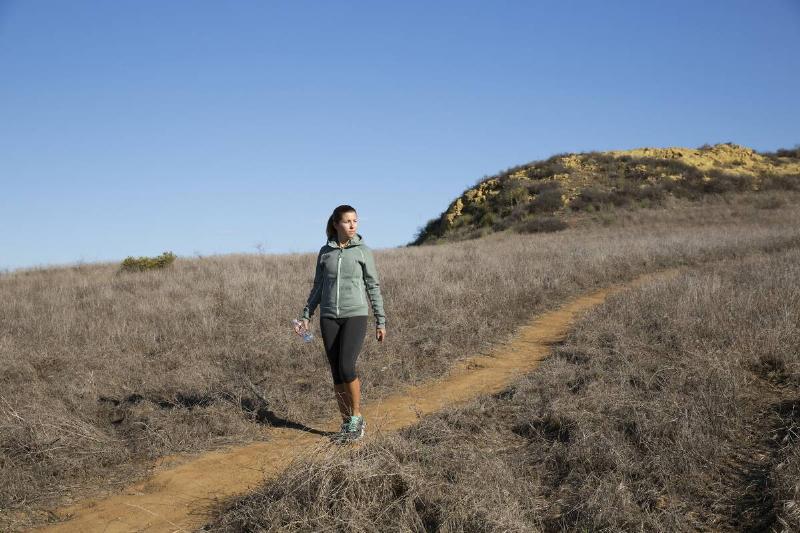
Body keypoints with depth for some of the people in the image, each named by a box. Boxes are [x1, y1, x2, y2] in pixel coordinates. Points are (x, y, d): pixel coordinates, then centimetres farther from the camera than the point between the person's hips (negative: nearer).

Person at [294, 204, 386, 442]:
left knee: (346, 368, -18)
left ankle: (357, 416, 4)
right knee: (337, 372, 3)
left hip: (355, 315, -3)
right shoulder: (325, 252, 7)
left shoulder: (363, 251, 0)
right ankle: (347, 424, 15)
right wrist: (305, 317, 7)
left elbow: (373, 287, 2)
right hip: (329, 318, 3)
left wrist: (381, 321, 0)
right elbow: (317, 287, 13)